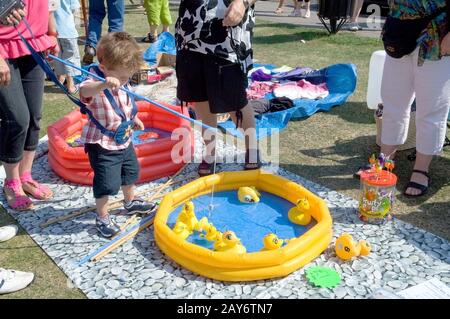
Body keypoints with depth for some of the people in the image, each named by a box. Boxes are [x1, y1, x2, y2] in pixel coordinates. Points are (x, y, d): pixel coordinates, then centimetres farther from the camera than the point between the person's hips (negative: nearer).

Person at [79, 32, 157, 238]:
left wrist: (134, 118, 13)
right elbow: (85, 91, -54)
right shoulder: (95, 85, -27)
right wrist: (104, 84, -71)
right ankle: (102, 218, 17)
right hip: (102, 145, -9)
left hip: (124, 141, 9)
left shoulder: (122, 85, -1)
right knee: (107, 183, -5)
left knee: (130, 172, 25)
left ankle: (131, 202, 51)